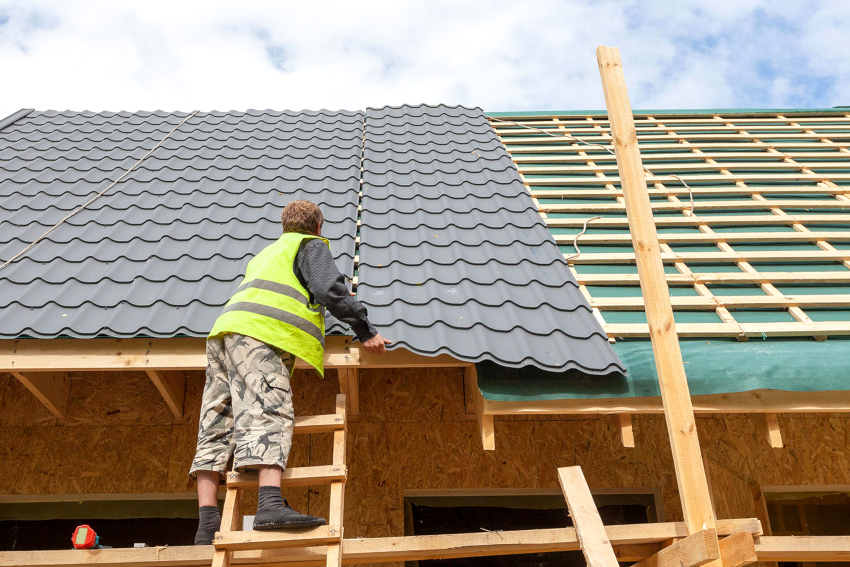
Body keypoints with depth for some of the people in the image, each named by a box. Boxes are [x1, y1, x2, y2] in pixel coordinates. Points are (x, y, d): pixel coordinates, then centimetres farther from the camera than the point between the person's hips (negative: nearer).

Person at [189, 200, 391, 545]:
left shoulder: (267, 252, 39)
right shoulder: (312, 245, 14)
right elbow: (329, 289, -2)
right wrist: (366, 332, 1)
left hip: (225, 329, 8)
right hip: (259, 334, -8)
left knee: (217, 427, -2)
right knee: (270, 413, -22)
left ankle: (207, 524, -9)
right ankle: (271, 505, -40)